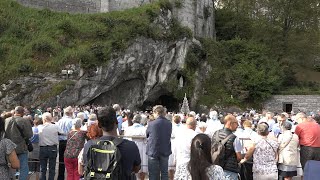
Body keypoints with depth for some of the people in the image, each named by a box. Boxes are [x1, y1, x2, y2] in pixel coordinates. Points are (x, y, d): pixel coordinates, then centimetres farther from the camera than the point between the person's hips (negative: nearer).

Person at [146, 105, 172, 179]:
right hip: (165, 151, 3)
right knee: (164, 173, 13)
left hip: (153, 151, -3)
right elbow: (169, 135, 7)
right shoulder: (169, 124, -4)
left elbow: (147, 135, 0)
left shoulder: (151, 124, -14)